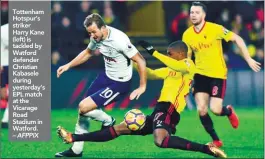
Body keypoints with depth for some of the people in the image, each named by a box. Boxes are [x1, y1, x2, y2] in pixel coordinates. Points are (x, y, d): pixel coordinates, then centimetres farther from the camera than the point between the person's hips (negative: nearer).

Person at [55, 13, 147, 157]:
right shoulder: (96, 37, -5)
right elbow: (88, 52, 18)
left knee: (84, 107, -16)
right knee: (83, 108, 8)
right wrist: (68, 65, 10)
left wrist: (142, 87, -17)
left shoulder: (119, 40, -29)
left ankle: (108, 121, 14)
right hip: (106, 76, 8)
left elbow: (140, 61, -22)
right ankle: (76, 150, 22)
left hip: (119, 83, -8)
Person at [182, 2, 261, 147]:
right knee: (201, 110, -8)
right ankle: (215, 140, 11)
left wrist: (248, 60, -9)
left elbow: (237, 39, -8)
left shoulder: (215, 29, -15)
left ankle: (229, 111, 25)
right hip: (200, 75, 4)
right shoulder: (187, 35, -2)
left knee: (215, 110, -13)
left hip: (218, 75, -4)